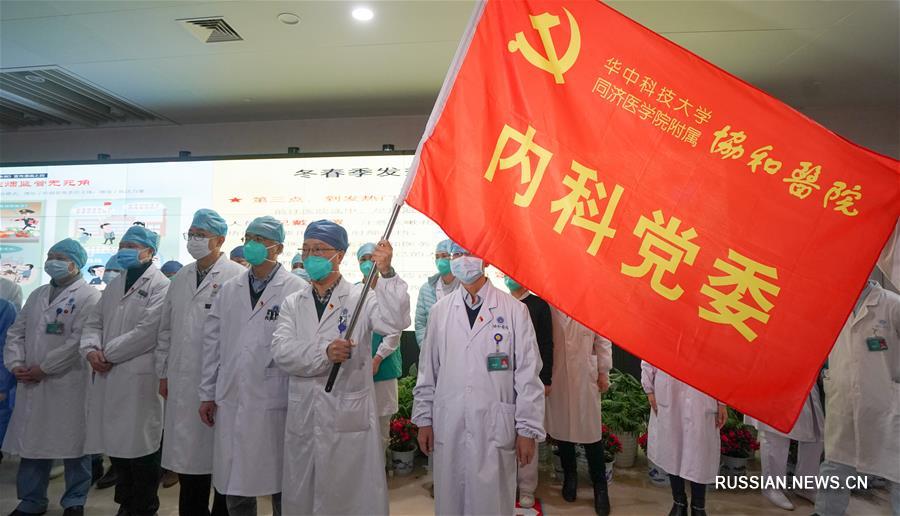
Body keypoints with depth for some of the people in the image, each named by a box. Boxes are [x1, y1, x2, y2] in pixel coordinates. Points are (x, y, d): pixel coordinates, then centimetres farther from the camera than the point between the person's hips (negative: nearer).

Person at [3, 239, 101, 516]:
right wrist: (16, 364, -1)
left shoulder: (88, 296, -6)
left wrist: (43, 368, -13)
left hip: (69, 383, -6)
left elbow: (79, 340, -14)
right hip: (31, 383, 6)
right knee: (31, 441, 13)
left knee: (73, 443, 3)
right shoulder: (37, 294, 16)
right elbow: (17, 332, 14)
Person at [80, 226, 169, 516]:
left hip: (140, 379, -7)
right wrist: (91, 349, -1)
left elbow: (148, 332, -17)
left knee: (140, 447, 1)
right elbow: (94, 322, 19)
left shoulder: (160, 286, -7)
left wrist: (108, 353, -10)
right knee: (116, 445, 15)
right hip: (108, 378, 8)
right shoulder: (114, 285, 20)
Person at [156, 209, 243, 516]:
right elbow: (166, 329, 17)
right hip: (182, 384, 6)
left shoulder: (237, 277, -9)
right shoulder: (180, 279, 13)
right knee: (187, 455, 14)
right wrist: (163, 373, 15)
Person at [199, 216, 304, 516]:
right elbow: (212, 343, 12)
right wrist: (207, 394, 11)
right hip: (230, 402, 5)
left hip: (274, 404, -5)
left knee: (280, 485, 8)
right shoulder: (229, 289, 11)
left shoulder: (296, 290, -8)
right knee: (233, 482, 15)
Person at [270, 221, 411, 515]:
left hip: (350, 418, -4)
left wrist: (386, 273, -31)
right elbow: (281, 350, -5)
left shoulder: (361, 298, -2)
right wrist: (323, 352, -21)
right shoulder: (293, 304, 9)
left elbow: (395, 322, -20)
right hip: (302, 420, 4)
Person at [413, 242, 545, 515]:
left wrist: (528, 429, -3)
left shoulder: (514, 309, -4)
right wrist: (423, 419, 9)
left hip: (496, 429, -2)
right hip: (448, 428, 3)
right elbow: (428, 370, 9)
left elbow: (528, 373, -3)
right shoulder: (439, 311, 5)